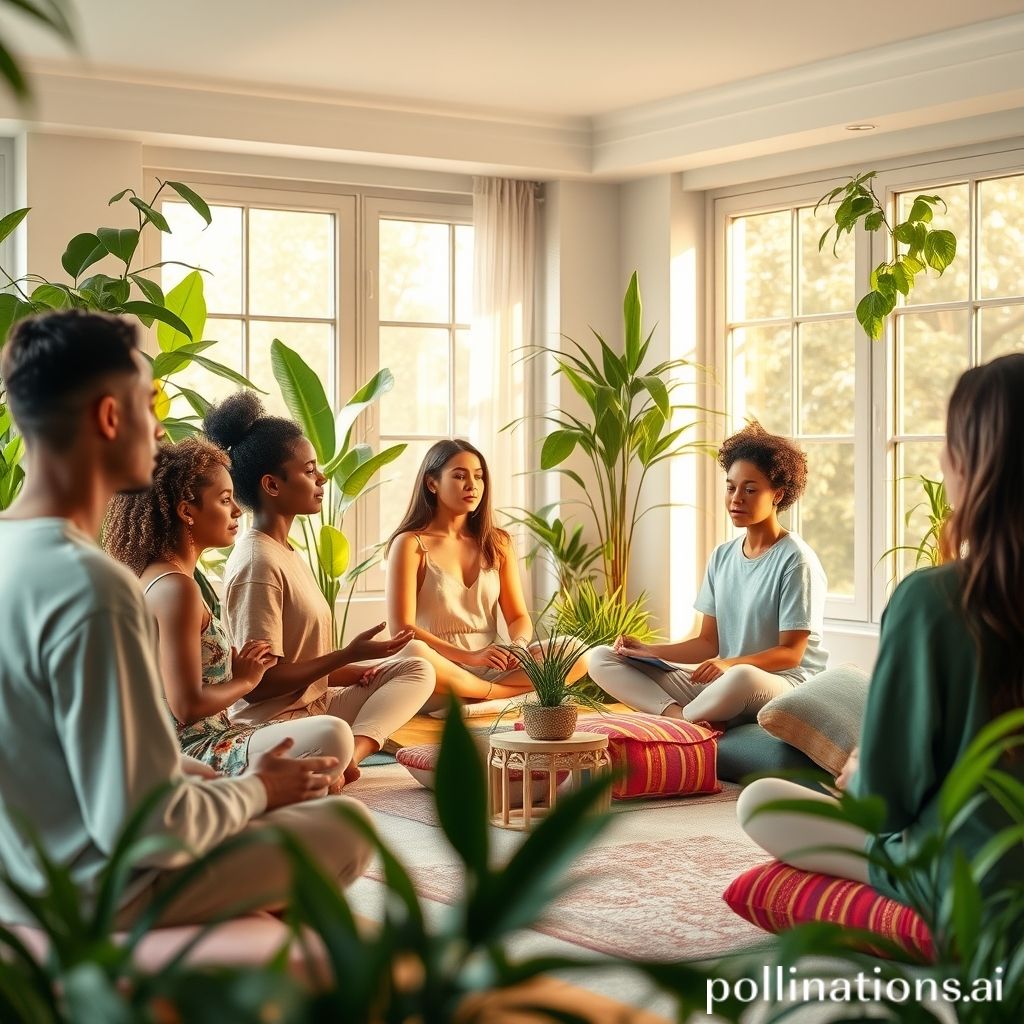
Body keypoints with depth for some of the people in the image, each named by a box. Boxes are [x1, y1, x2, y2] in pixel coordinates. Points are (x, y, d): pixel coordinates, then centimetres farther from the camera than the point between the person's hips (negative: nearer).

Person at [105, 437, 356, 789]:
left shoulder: (150, 576, 13)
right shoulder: (176, 589, -18)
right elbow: (188, 706, -22)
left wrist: (236, 664, 10)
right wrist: (245, 679, -4)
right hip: (191, 756, -10)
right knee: (332, 737, -26)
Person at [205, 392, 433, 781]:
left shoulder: (288, 554, 15)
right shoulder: (258, 563, -17)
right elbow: (257, 683, -21)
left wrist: (355, 671, 5)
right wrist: (349, 655, -16)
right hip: (274, 721, -11)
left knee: (417, 670, 2)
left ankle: (351, 752, -19)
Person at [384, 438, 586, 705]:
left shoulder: (498, 543, 14)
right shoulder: (411, 544, -1)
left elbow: (519, 616, 12)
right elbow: (402, 628, -10)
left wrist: (519, 645, -14)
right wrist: (469, 656, -20)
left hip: (493, 669, 4)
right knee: (413, 653, -40)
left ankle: (473, 698, -23)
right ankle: (513, 692, -22)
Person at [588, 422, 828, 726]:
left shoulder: (795, 560, -7)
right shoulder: (722, 557, 14)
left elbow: (790, 653, -11)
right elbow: (709, 643, 14)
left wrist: (731, 664, -29)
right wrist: (649, 651, -2)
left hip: (783, 683, -7)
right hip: (719, 681, 7)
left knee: (743, 677, -46)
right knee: (601, 659, -5)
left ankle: (680, 717, -17)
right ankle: (679, 714, -28)